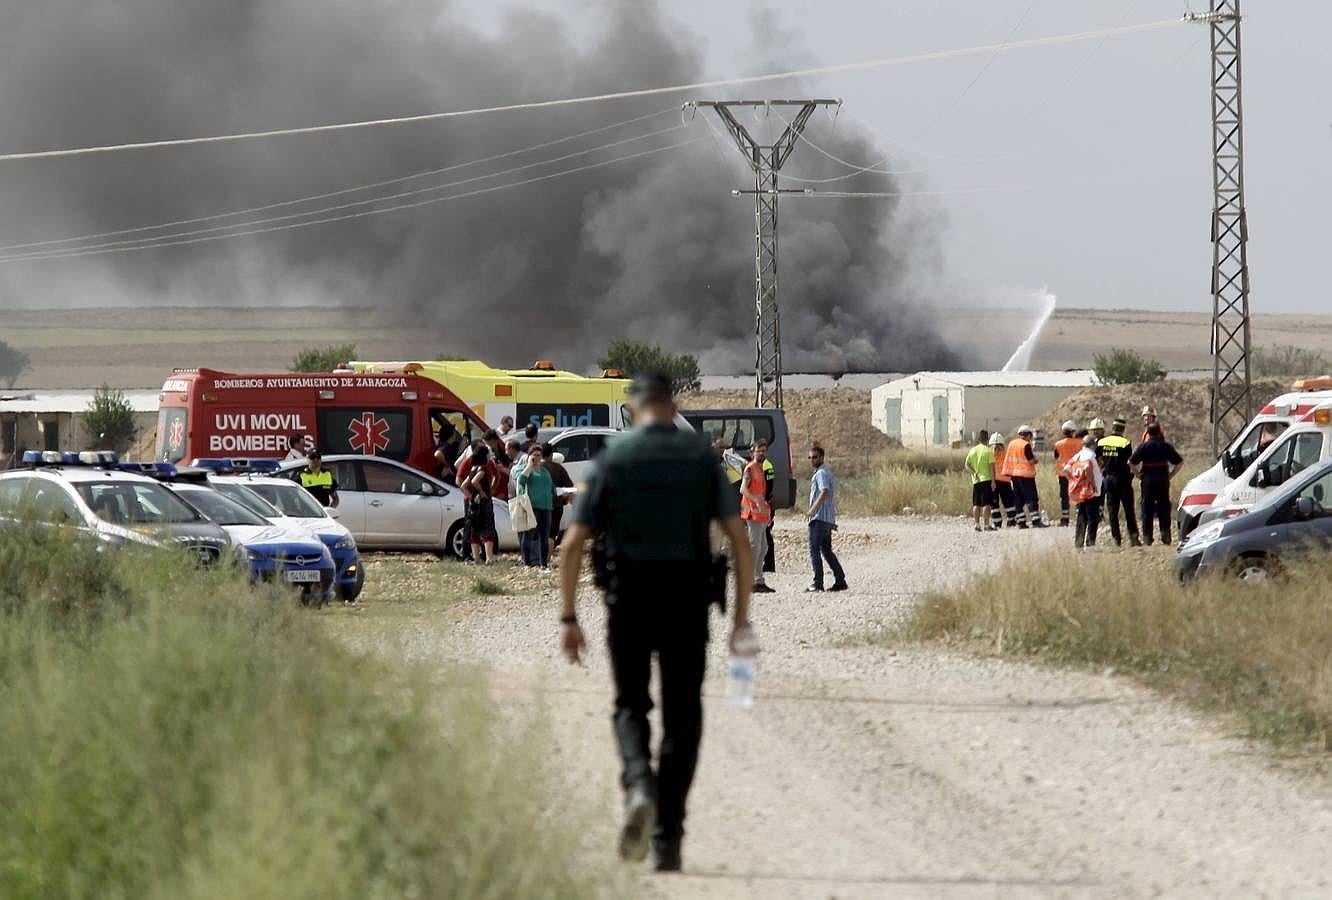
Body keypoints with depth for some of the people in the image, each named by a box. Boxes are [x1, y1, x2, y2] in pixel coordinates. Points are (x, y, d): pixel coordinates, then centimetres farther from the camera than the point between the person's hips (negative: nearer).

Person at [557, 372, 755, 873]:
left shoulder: (613, 460, 1)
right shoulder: (703, 457, 4)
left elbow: (573, 545, -3)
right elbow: (739, 539, -1)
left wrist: (568, 619, 2)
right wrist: (741, 619, 3)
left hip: (628, 603, -1)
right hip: (687, 606, 1)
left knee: (631, 706, 14)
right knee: (681, 719, 10)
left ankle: (639, 789, -16)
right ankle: (668, 840, 4)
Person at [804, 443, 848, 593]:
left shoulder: (821, 473, -10)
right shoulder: (828, 472, 21)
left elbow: (824, 492, -26)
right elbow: (833, 497, 26)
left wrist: (812, 510, -31)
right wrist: (833, 521, 29)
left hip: (819, 517, -10)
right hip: (828, 518, 10)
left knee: (814, 550, -9)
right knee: (827, 551, 15)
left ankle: (817, 584, -12)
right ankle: (840, 581, 16)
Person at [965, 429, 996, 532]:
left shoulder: (973, 450, 8)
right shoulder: (988, 450, -6)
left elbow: (967, 465, 2)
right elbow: (991, 466, -9)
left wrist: (974, 473, -4)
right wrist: (993, 481, -8)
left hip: (976, 481, 4)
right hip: (986, 479, -4)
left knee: (976, 504, 8)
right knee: (986, 503, -4)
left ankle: (977, 524, 6)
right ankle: (986, 524, -7)